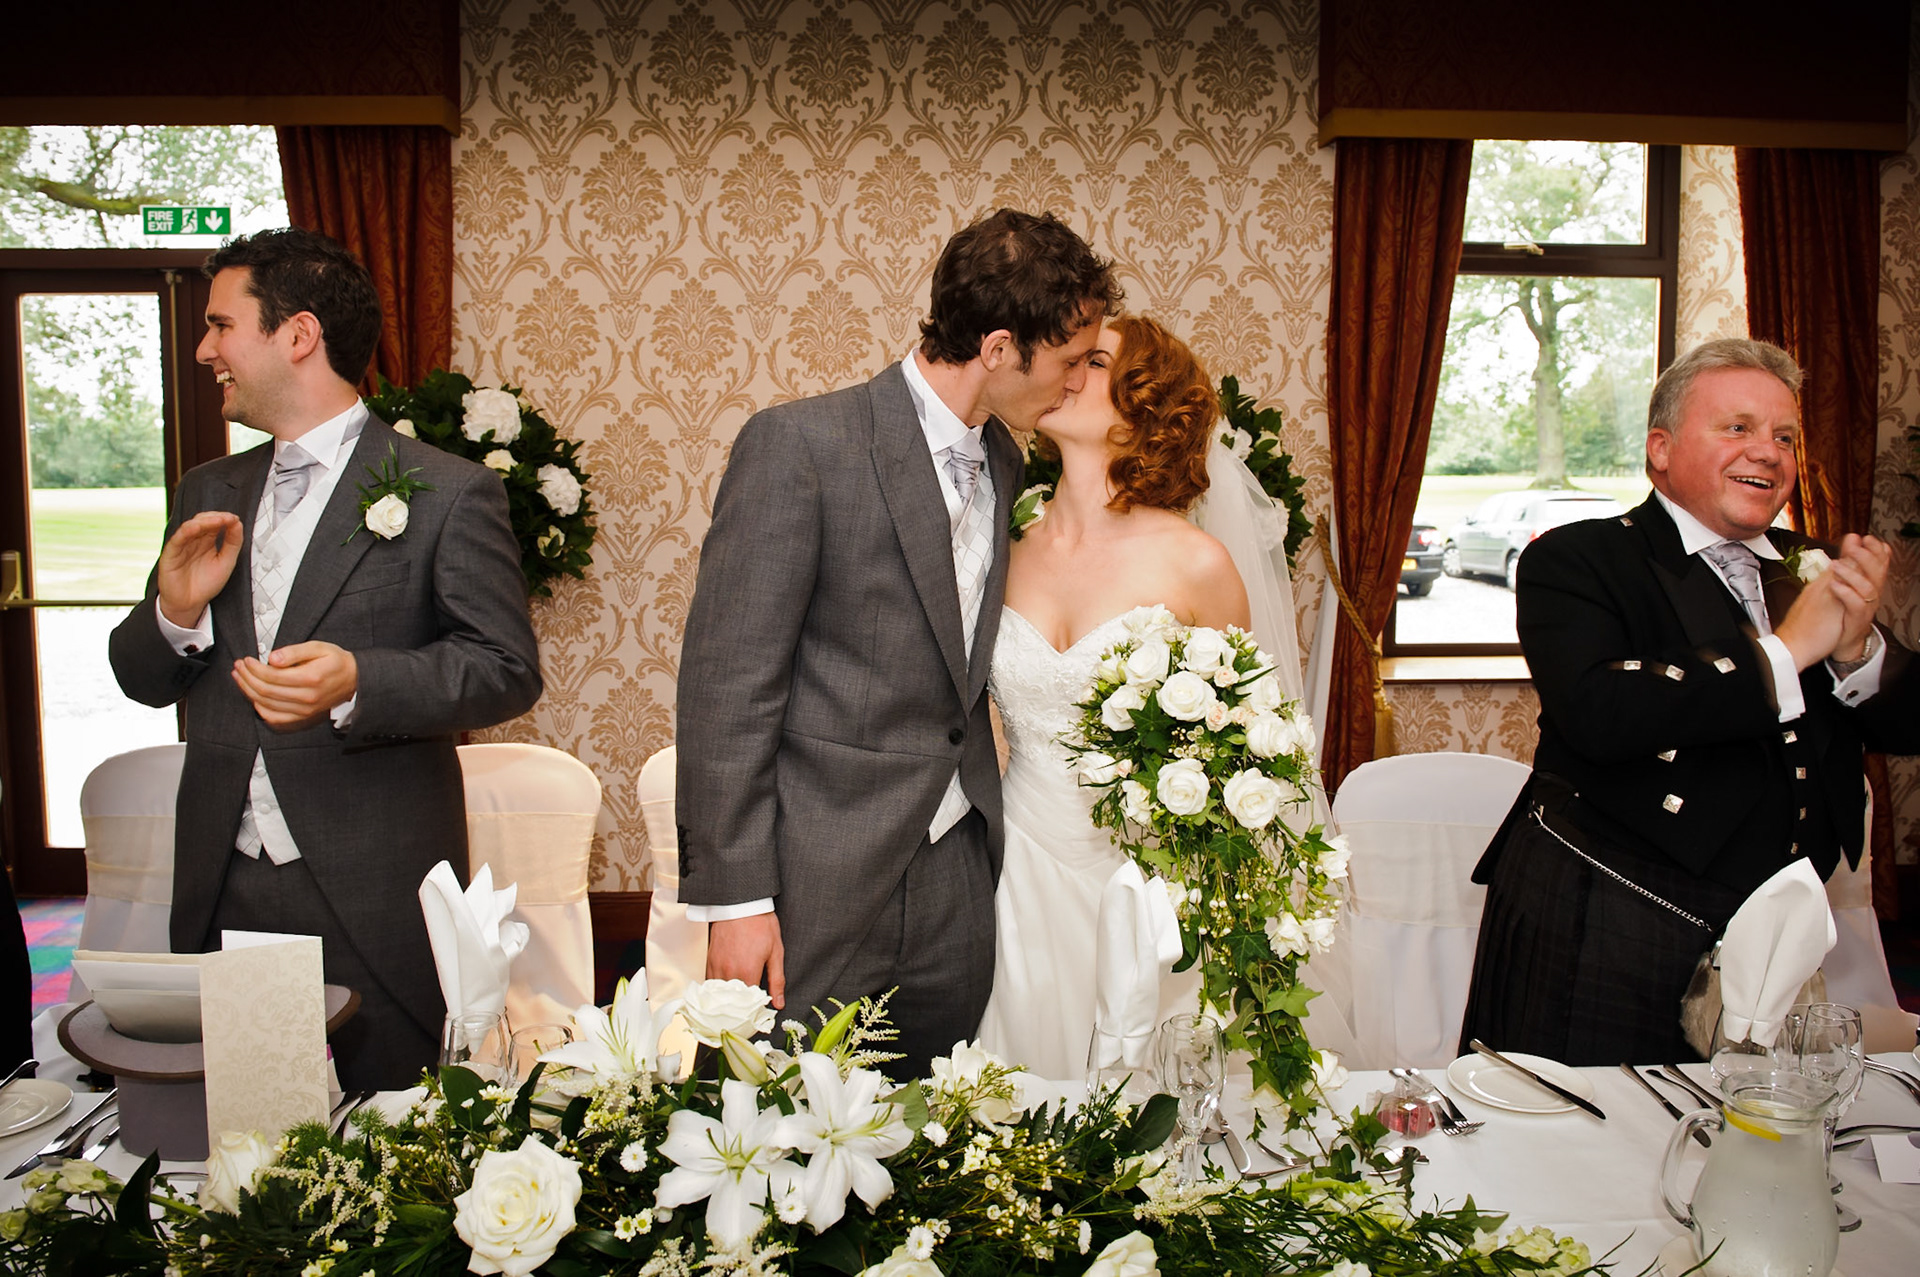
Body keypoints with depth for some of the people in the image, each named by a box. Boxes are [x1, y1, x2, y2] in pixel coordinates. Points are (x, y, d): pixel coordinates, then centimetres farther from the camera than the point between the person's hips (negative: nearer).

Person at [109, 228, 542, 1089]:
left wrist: (358, 682, -24)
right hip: (223, 893, 5)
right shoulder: (207, 495, 14)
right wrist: (176, 615, -6)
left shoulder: (447, 493, -5)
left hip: (377, 902, -5)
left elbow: (507, 669, -9)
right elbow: (142, 679, 16)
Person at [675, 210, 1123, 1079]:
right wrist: (734, 898, -15)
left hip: (957, 884, 6)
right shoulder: (799, 446, -13)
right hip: (818, 889, -6)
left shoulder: (1001, 461, 10)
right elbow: (727, 686, -14)